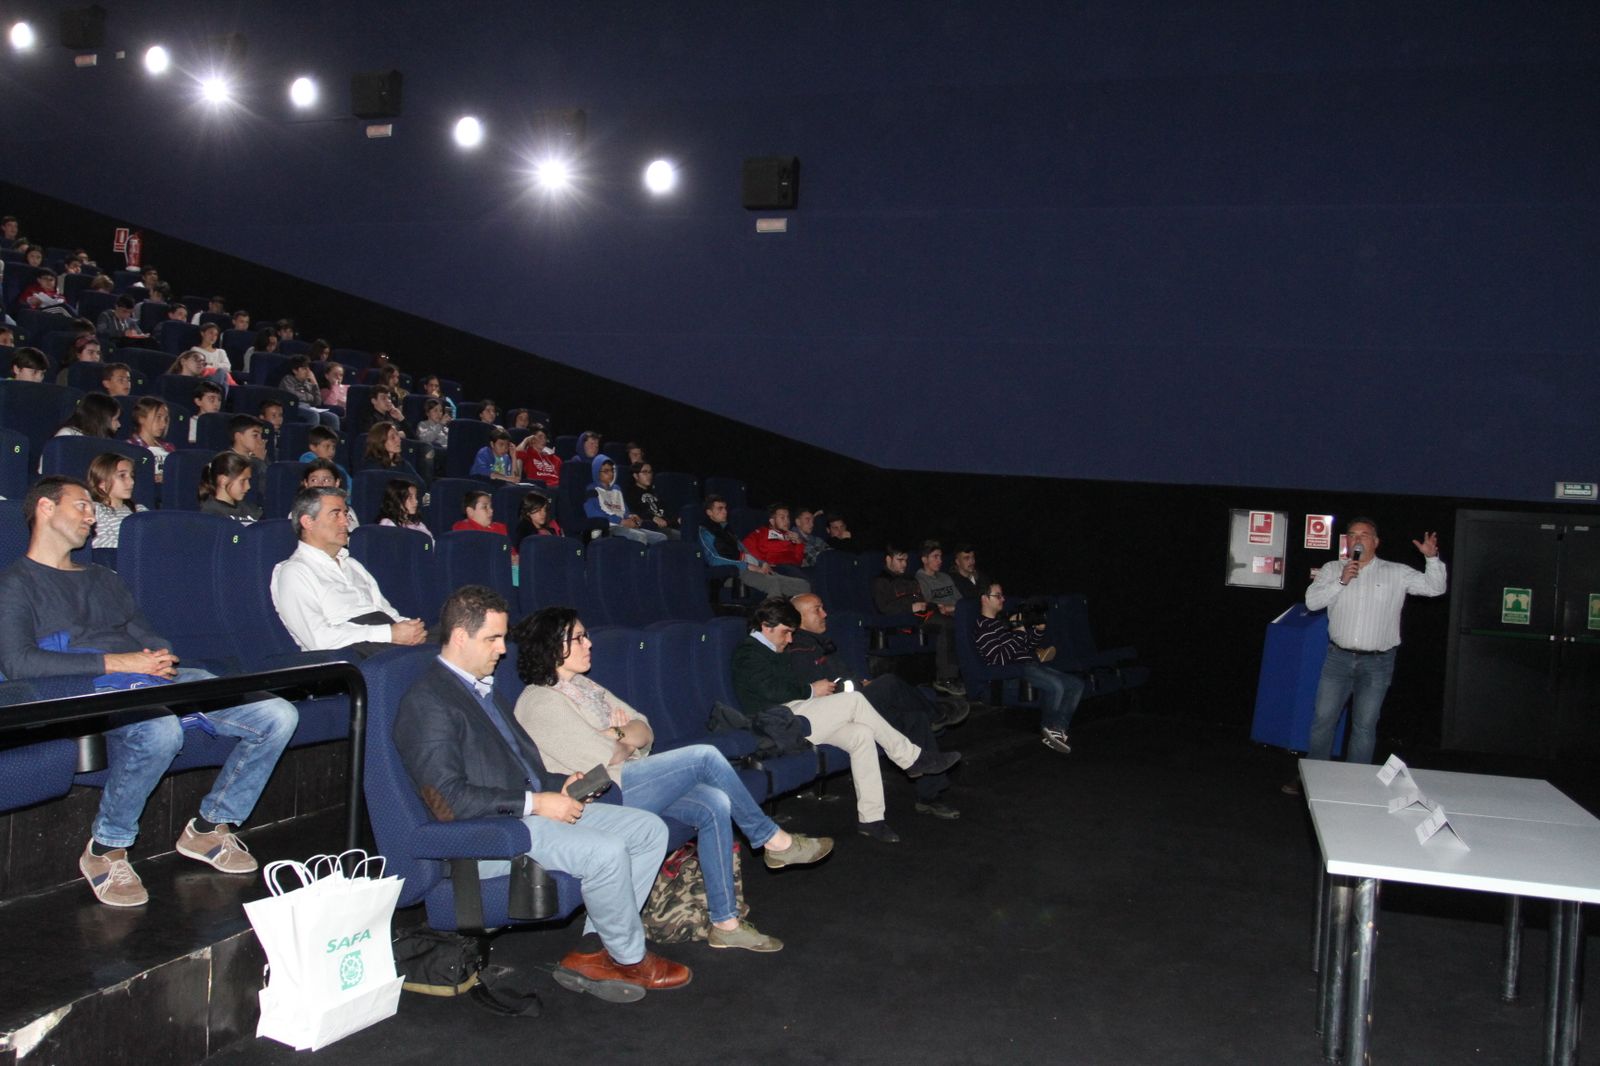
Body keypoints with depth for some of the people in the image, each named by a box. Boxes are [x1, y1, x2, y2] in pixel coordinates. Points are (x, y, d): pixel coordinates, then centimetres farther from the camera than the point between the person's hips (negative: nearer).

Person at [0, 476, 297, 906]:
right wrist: (115, 663, -13)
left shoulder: (102, 578, 33)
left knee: (278, 716, -10)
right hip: (97, 690, -7)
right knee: (160, 730, -42)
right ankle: (106, 849, -18)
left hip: (163, 678, 7)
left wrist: (162, 656, 0)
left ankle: (210, 827, 4)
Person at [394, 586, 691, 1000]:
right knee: (606, 852, -28)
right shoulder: (426, 702, -13)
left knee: (650, 829, 0)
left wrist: (559, 785, 6)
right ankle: (630, 959, -2)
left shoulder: (481, 686, 18)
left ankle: (591, 953, -1)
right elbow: (447, 801, -21)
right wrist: (534, 802, -20)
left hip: (531, 806, 10)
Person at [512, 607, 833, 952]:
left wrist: (618, 736, -8)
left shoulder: (583, 686, 18)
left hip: (632, 781, 9)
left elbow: (645, 731, 13)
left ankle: (725, 923, -11)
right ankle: (773, 840, -2)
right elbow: (603, 758, -17)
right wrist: (628, 741, 3)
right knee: (704, 756, -18)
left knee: (715, 806, -15)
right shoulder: (540, 702, -11)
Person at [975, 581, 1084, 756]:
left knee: (1076, 684, 0)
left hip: (1032, 665, 10)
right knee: (1056, 686, -30)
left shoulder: (1004, 622, 24)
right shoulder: (982, 628, -6)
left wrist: (1039, 628, 8)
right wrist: (1019, 634, -11)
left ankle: (1058, 729, -5)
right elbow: (1000, 659, -18)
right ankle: (1048, 730, -8)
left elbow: (1029, 645, 26)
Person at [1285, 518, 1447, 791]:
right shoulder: (1332, 569, 5)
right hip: (1339, 657, 1)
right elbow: (1312, 601, -5)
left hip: (1377, 663, -1)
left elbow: (1435, 587, 0)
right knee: (1323, 719, 4)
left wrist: (1432, 558, -16)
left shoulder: (1397, 573, 3)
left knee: (1364, 726, 4)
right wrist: (1341, 581, -15)